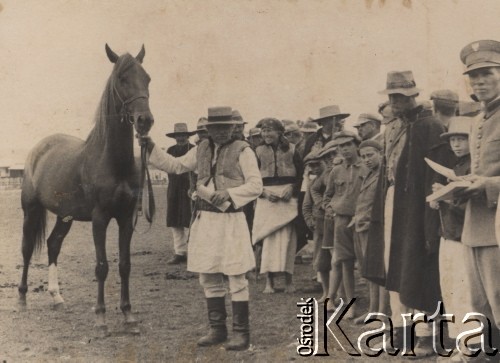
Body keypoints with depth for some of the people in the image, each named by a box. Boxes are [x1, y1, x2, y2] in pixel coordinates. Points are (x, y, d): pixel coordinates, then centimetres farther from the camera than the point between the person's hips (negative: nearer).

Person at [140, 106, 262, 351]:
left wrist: (228, 193, -21)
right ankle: (217, 329, 22)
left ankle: (241, 332, 6)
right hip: (205, 219, 6)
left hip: (231, 219, -6)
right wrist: (152, 149, 8)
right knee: (208, 277, 11)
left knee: (236, 278, -1)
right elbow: (175, 166, 18)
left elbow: (256, 186, -9)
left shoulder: (242, 151, -5)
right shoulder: (201, 150, 11)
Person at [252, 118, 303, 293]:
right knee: (269, 238, -5)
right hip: (266, 199, 1)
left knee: (287, 238, -2)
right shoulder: (259, 152, 8)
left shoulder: (291, 150, 4)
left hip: (287, 196, -1)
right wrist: (264, 193, -8)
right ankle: (269, 280, -2)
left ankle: (288, 279, 6)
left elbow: (300, 173, 5)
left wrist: (292, 189, -11)